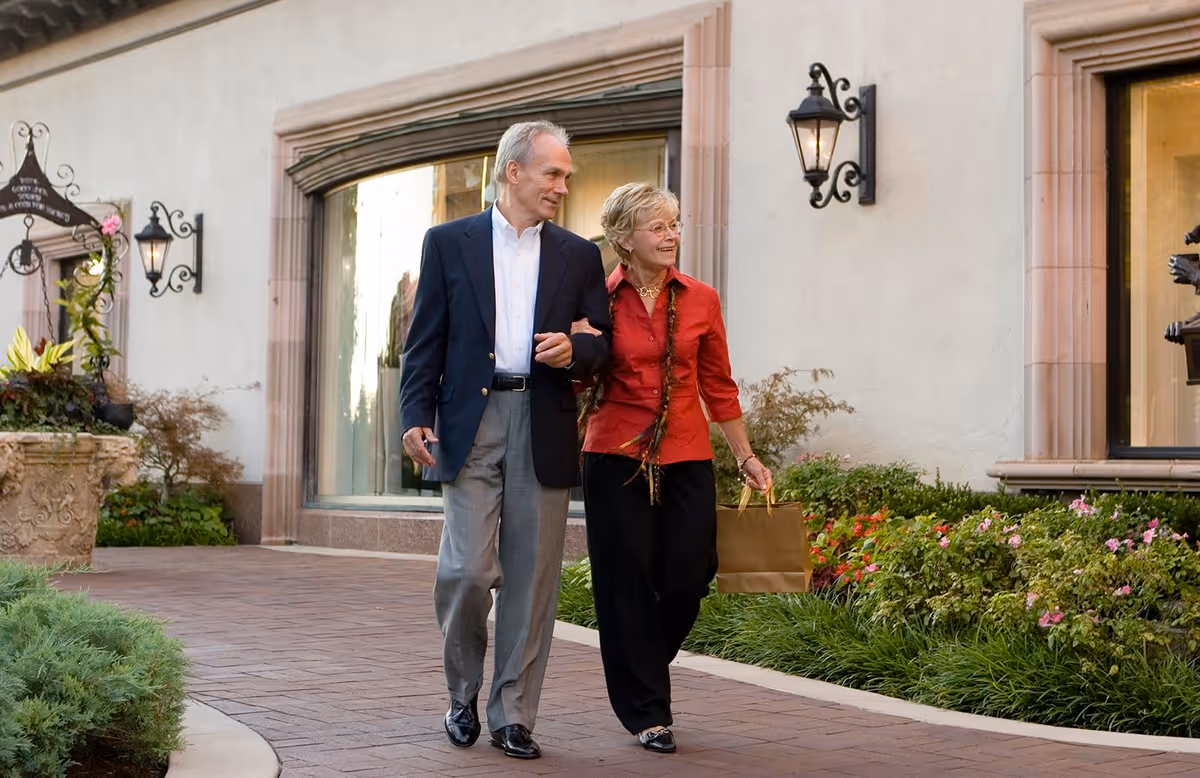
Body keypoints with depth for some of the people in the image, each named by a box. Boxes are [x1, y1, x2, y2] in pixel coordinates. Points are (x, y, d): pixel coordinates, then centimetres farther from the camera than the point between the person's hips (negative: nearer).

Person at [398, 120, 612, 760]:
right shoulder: (449, 243, 8)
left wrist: (574, 349, -10)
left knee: (532, 578, 2)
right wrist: (416, 417, -6)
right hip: (470, 424, -2)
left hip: (544, 430, 2)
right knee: (467, 569, -8)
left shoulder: (579, 256, 14)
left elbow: (602, 343, 13)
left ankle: (513, 715, 11)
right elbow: (425, 341, 5)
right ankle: (464, 693, 15)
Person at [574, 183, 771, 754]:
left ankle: (645, 669, 30)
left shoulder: (700, 300, 5)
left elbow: (718, 386, 11)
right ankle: (647, 711, 13)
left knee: (687, 580, -1)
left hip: (685, 458, 2)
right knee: (628, 584, 0)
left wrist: (746, 457, 12)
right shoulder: (599, 301, 0)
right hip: (616, 458, -2)